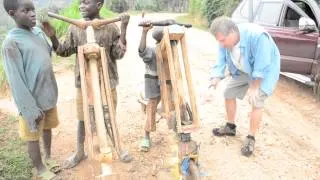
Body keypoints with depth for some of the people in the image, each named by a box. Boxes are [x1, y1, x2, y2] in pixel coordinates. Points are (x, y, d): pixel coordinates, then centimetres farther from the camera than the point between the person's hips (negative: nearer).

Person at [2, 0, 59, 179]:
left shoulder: (39, 32, 2)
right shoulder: (11, 42, -18)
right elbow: (16, 81, -18)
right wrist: (31, 109, -17)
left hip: (49, 96, 6)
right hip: (33, 101, -6)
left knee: (48, 128, 23)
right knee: (34, 137, 12)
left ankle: (49, 158, 45)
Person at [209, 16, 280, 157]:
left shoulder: (257, 36, -39)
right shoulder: (225, 40, -19)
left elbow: (261, 67, -33)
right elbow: (220, 63, -15)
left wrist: (254, 87, -25)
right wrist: (213, 84, -28)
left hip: (265, 70, -6)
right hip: (242, 71, 6)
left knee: (256, 102, -14)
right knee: (228, 93, 7)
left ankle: (251, 138, 3)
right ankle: (230, 127, 26)